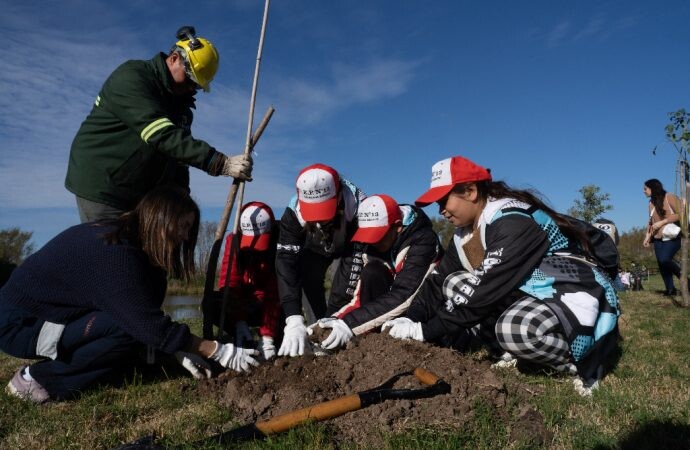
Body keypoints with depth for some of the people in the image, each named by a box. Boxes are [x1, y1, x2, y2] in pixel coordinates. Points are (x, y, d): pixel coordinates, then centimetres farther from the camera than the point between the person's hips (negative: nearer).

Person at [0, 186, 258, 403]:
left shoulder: (126, 241, 0)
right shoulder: (115, 253, -29)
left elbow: (147, 318, 4)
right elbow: (152, 327, -30)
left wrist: (180, 353, -4)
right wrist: (220, 352, -24)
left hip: (47, 314, 9)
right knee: (132, 328, -23)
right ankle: (36, 378, -7)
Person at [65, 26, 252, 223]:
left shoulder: (179, 100, 10)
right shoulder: (131, 78, -15)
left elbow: (178, 154, 11)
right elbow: (163, 136, -29)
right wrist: (222, 164, -35)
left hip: (141, 195, 8)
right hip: (101, 189, -7)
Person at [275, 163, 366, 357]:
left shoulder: (358, 207, -43)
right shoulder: (293, 213, -36)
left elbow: (359, 261, -43)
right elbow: (286, 263, -41)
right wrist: (294, 322, -51)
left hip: (352, 244, -2)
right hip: (316, 247, 2)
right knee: (308, 277, -17)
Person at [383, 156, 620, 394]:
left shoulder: (514, 221, -24)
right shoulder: (465, 232, 3)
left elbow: (485, 288, -29)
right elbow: (439, 279, 3)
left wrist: (426, 330, -25)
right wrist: (411, 319, -13)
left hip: (579, 299, -8)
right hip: (533, 299, 8)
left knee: (515, 328, -38)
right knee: (454, 284, -4)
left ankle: (579, 363, -7)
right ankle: (517, 353, 0)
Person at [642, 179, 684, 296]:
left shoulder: (670, 198, -8)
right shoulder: (652, 203, 11)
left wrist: (662, 222, -19)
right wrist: (647, 236, 3)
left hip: (673, 237, -6)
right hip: (658, 238, 6)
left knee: (665, 259, -22)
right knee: (661, 264, 1)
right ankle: (670, 289, 10)